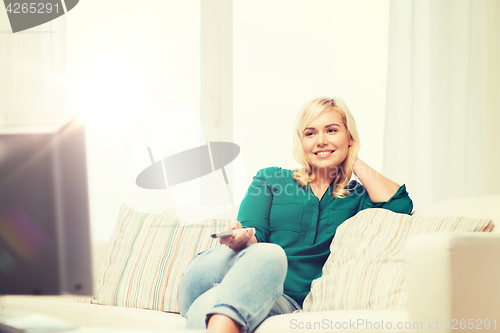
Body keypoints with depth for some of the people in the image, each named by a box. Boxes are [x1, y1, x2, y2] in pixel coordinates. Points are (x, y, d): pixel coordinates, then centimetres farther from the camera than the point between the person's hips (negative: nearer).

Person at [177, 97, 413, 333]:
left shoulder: (356, 197, 22)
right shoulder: (269, 179, 21)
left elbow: (399, 206, 1)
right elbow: (255, 236, 6)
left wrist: (357, 165, 16)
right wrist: (241, 239, -21)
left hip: (287, 302, 0)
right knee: (269, 254, -38)